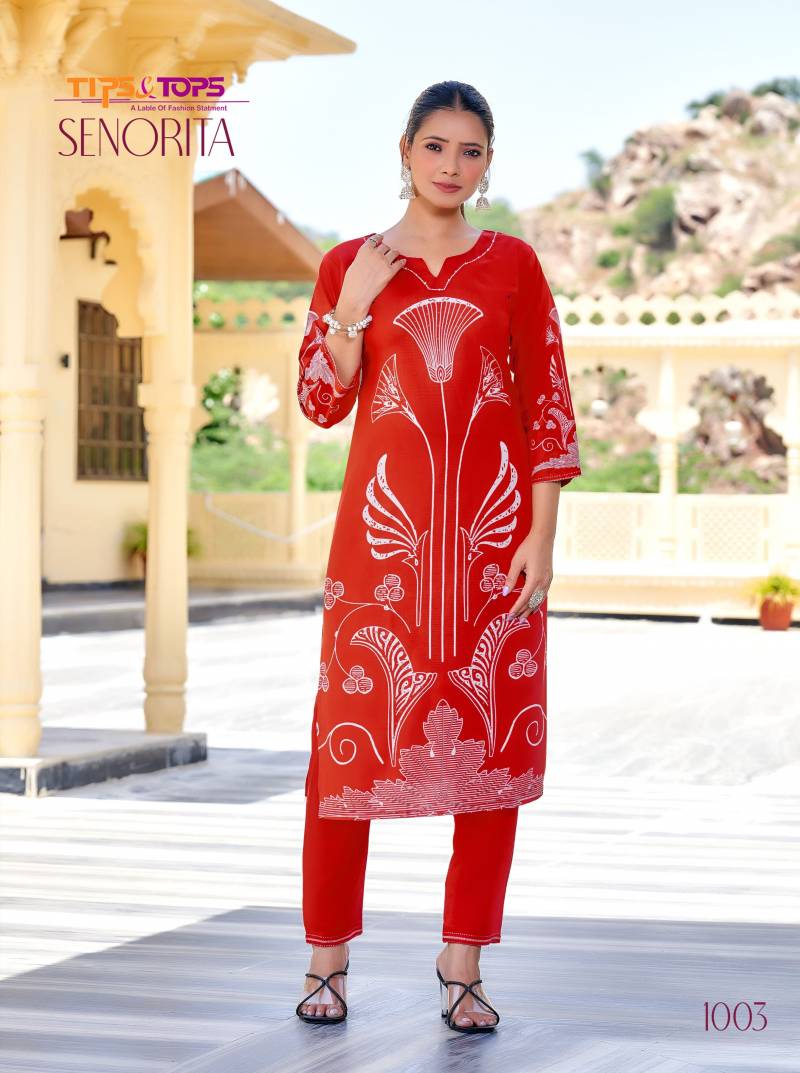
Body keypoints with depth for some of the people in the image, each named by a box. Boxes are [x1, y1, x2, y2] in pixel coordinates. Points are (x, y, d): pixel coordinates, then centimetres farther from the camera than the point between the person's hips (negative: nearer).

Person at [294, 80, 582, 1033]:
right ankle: (328, 954, 11)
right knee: (354, 732, -3)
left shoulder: (512, 265, 6)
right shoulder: (350, 265, 7)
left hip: (494, 527, 1)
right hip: (385, 523, 0)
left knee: (496, 738, 1)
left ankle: (464, 962, 11)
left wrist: (542, 536, -5)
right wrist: (353, 308, -9)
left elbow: (550, 407, 3)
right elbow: (322, 402, 4)